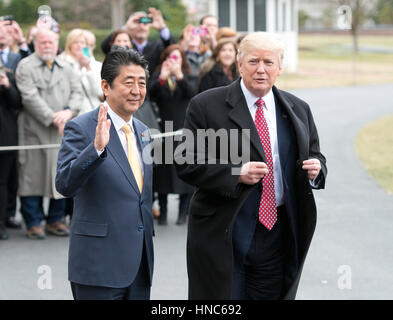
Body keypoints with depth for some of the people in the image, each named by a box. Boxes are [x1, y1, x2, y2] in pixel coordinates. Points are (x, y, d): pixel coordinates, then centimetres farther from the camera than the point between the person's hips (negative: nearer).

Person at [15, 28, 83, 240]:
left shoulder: (66, 68, 16)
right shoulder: (25, 67, -2)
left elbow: (77, 93, 9)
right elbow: (30, 97, -12)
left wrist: (68, 112, -10)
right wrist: (52, 118, -15)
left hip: (63, 131, 5)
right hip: (34, 131, -5)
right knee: (33, 175, -4)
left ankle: (55, 220, 17)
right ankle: (33, 223, 5)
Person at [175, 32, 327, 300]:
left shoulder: (298, 110, 10)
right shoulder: (207, 106, -3)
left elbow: (315, 156, 17)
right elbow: (186, 163, -7)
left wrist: (316, 169, -7)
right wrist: (235, 174, -20)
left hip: (279, 235, 4)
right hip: (222, 235, -3)